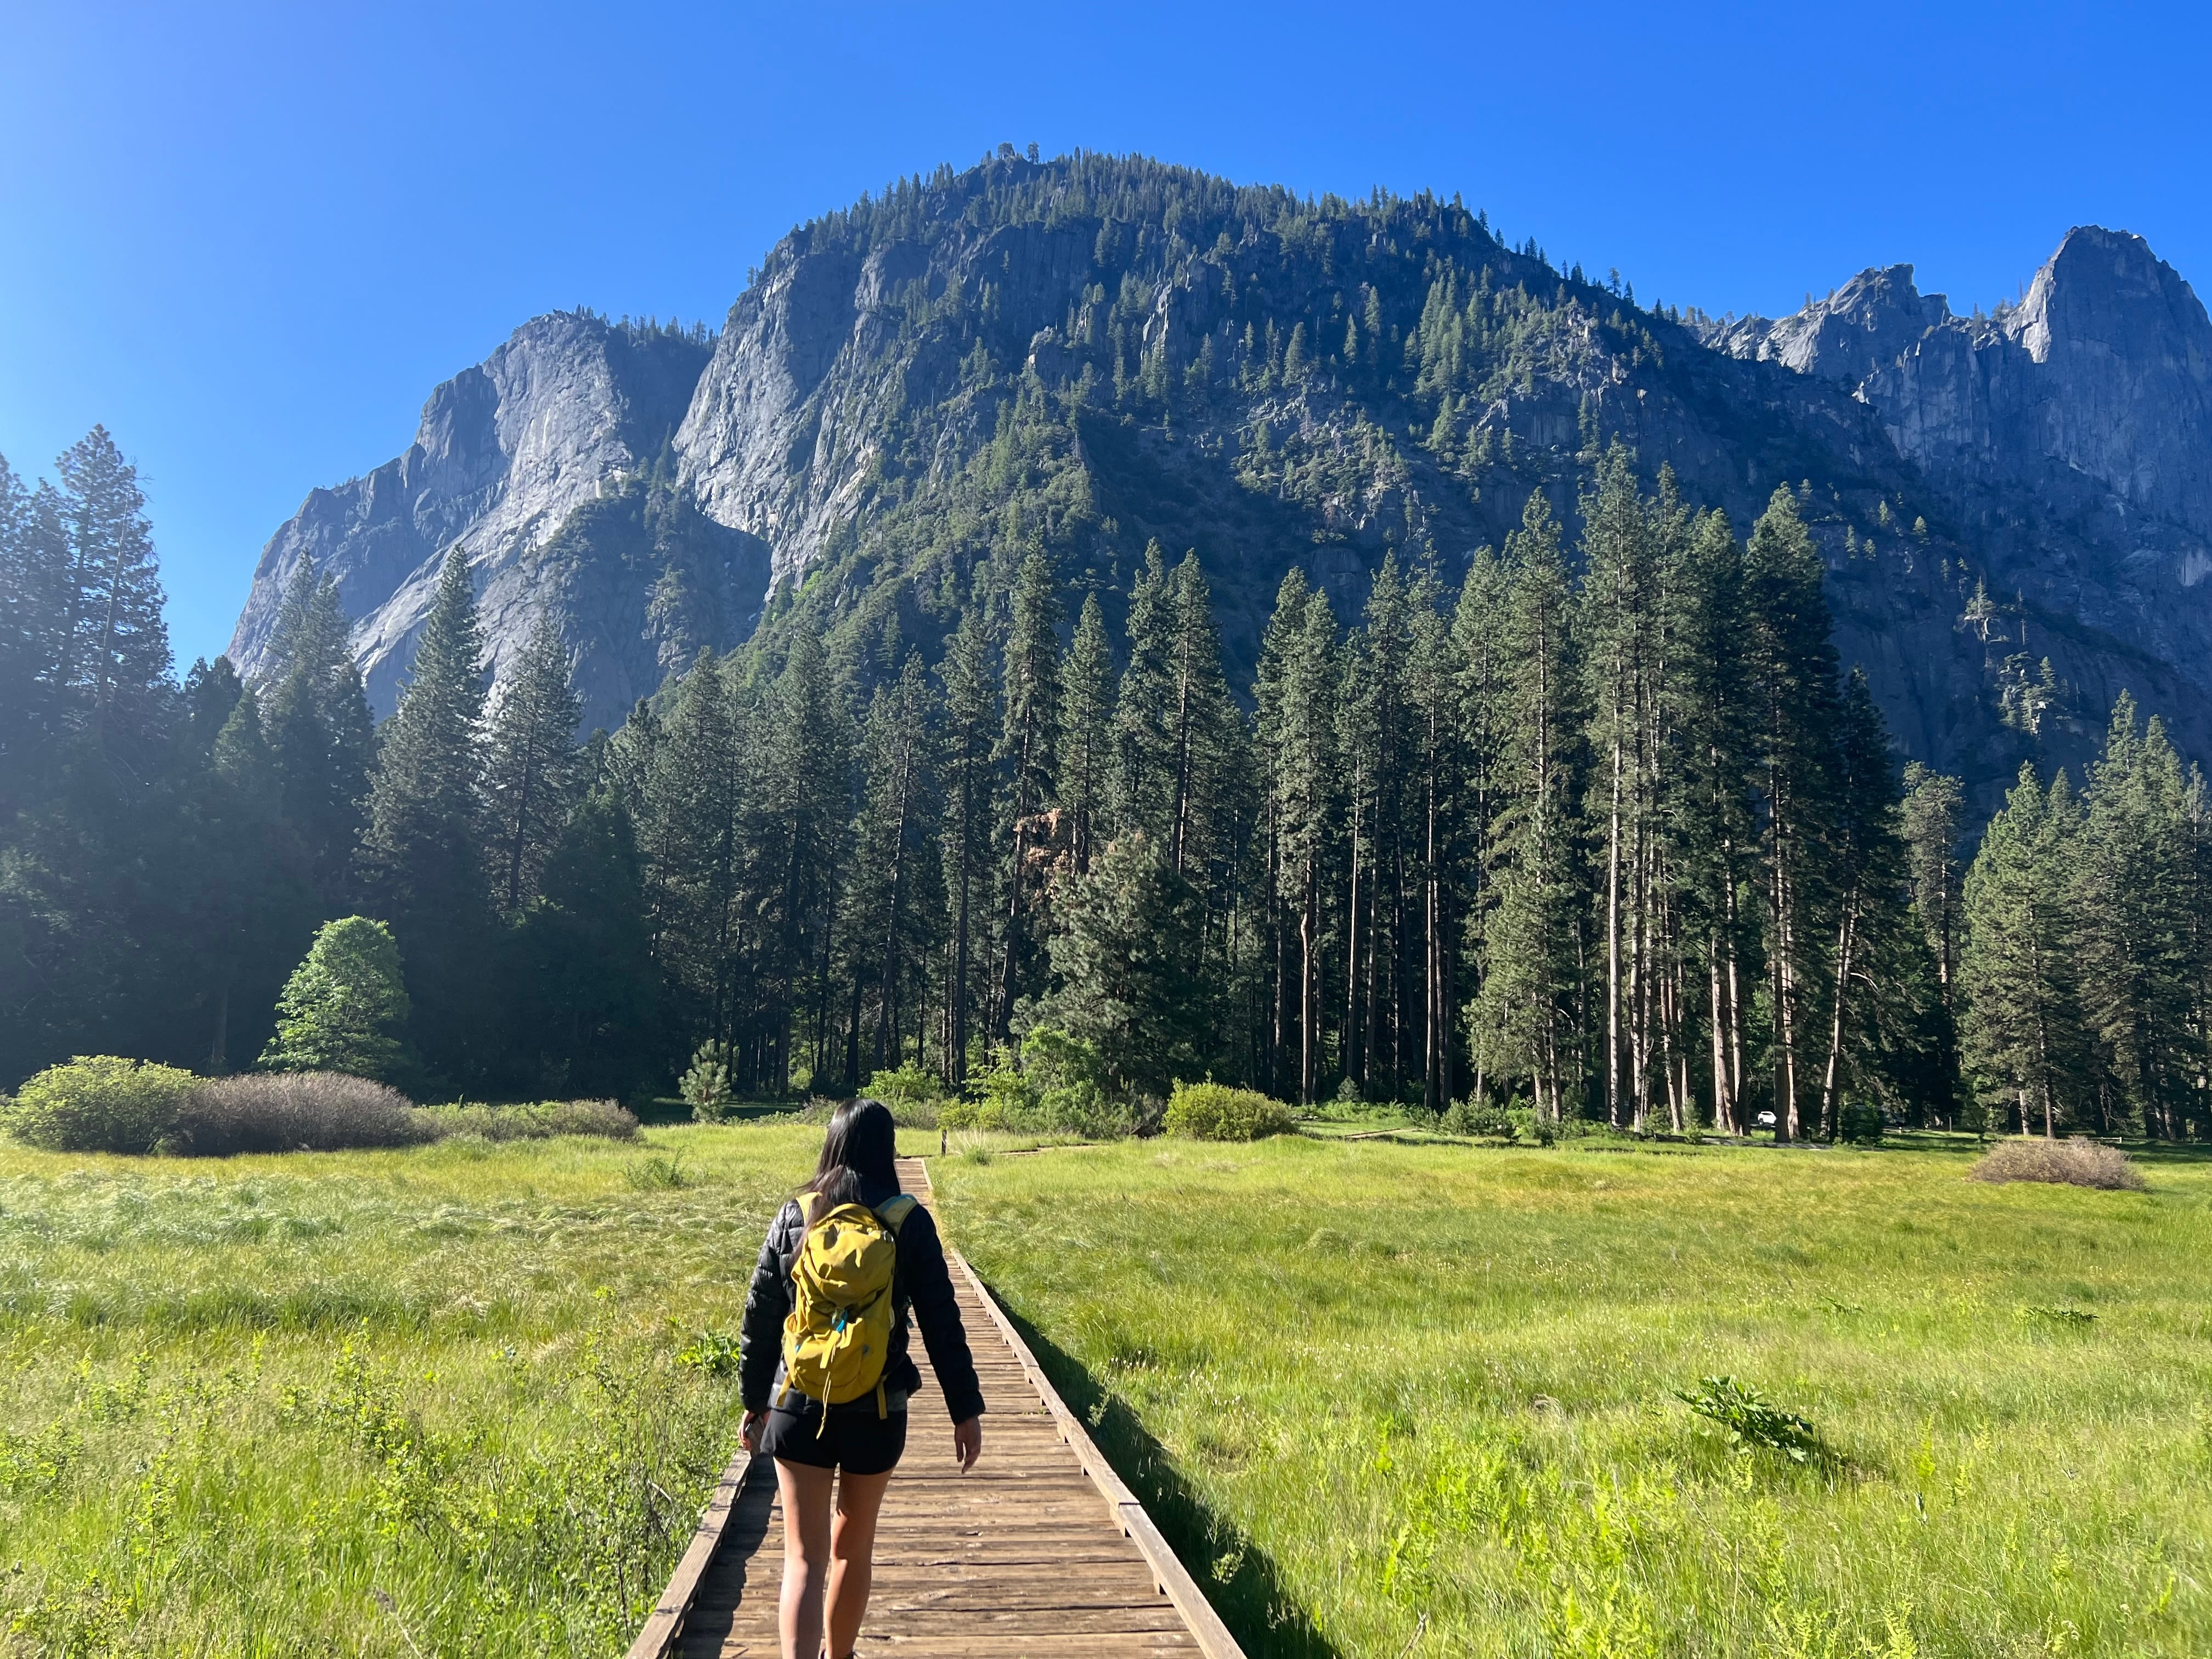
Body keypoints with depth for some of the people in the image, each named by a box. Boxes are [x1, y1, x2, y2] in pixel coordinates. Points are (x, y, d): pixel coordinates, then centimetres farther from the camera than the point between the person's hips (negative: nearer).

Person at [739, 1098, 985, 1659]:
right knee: (854, 1545, 20)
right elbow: (942, 1324, -6)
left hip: (798, 1407, 0)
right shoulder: (909, 1222, -6)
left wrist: (754, 1402, 15)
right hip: (877, 1412, 0)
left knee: (805, 1557, 3)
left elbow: (760, 1319, 3)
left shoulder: (793, 1217, -1)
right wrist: (967, 1411, 0)